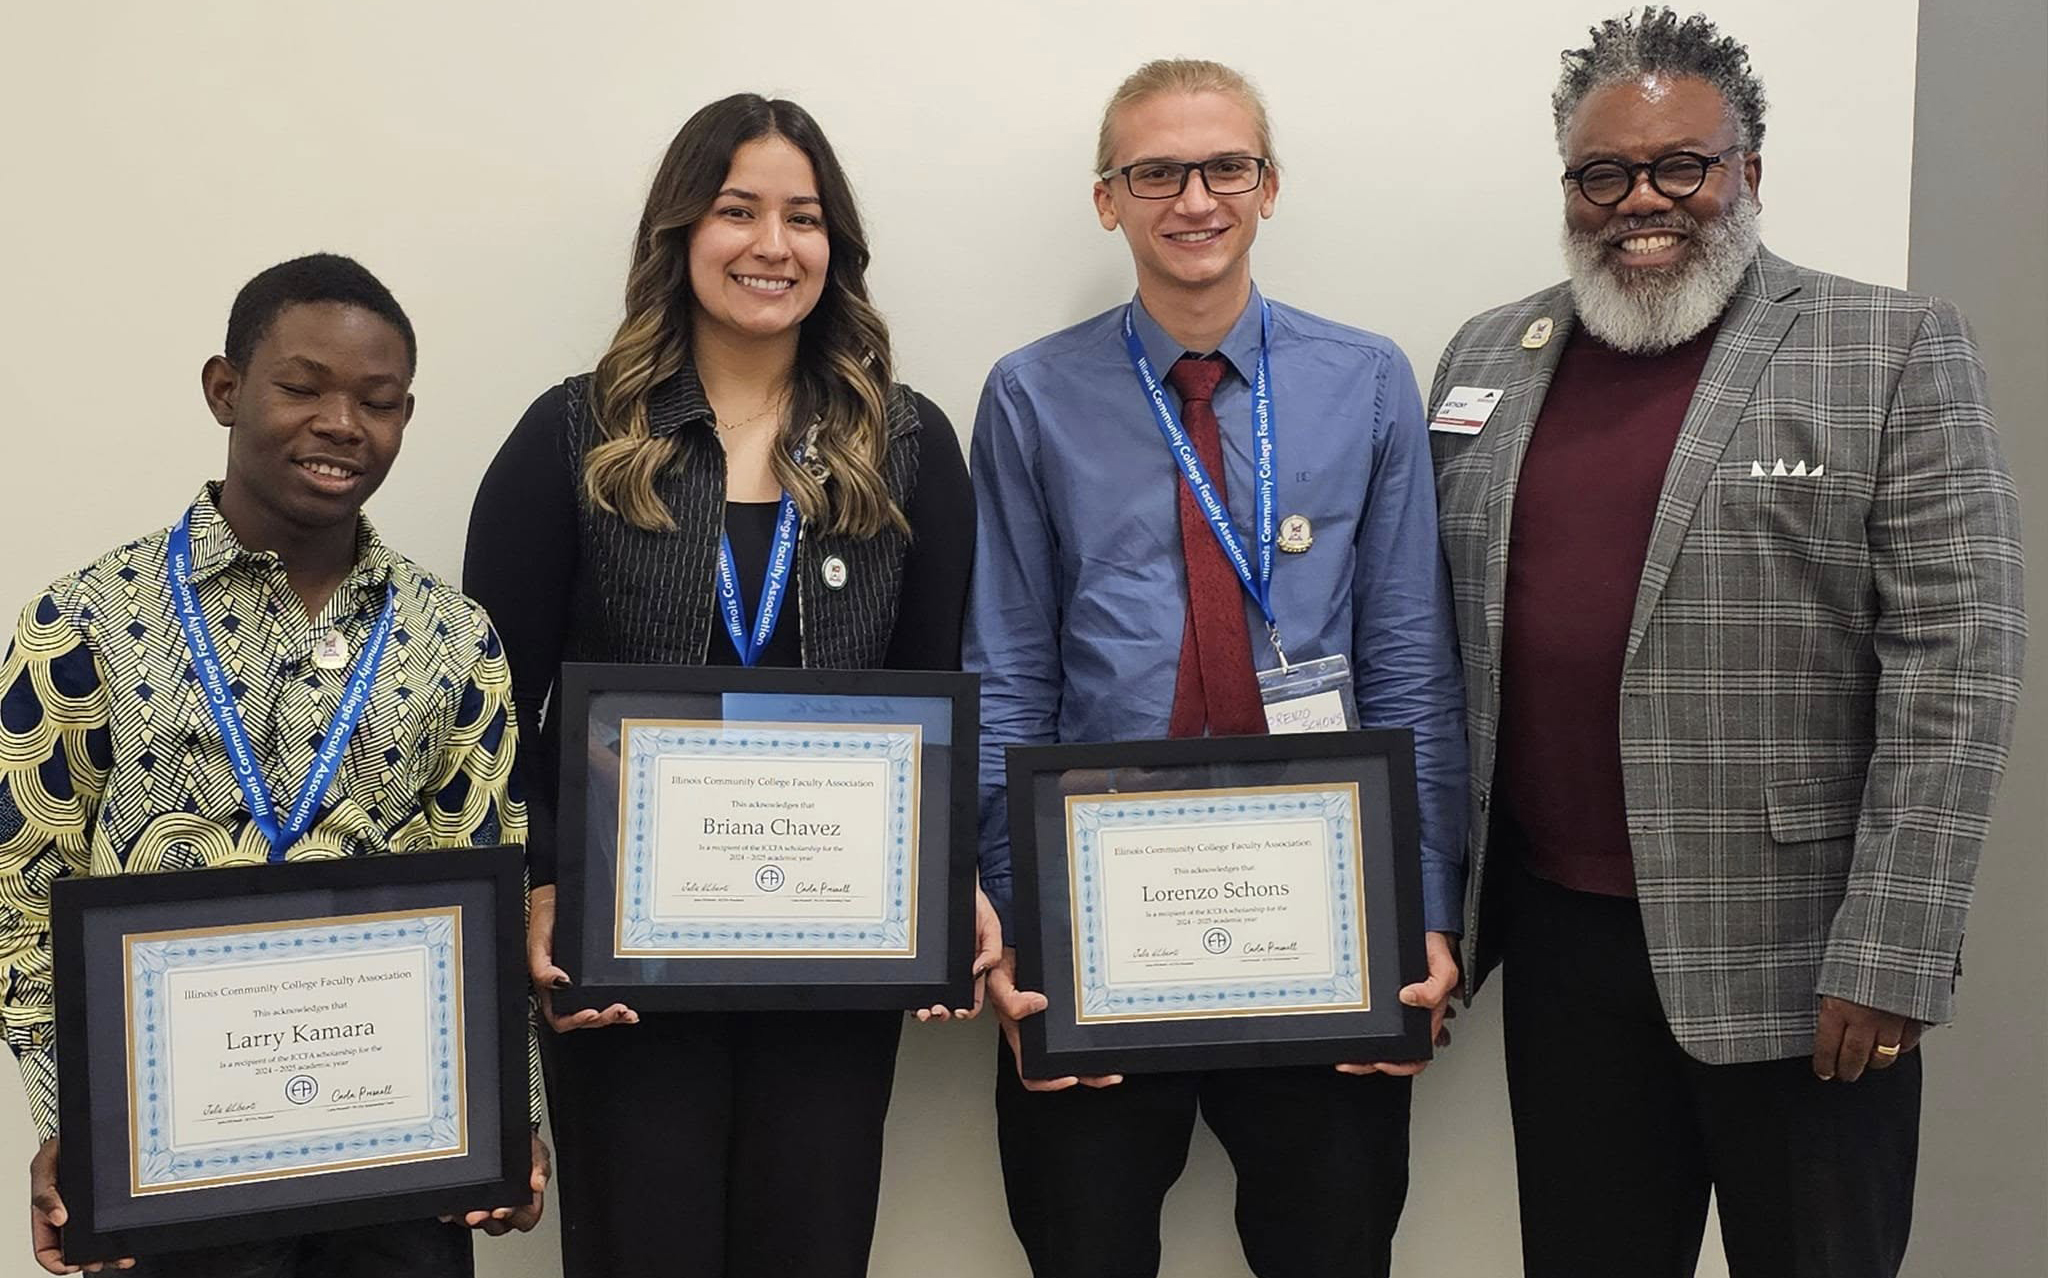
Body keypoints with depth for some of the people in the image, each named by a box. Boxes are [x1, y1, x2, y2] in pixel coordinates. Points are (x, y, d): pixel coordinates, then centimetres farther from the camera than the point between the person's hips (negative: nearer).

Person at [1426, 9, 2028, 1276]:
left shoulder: (1894, 350, -6)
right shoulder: (1488, 356, 8)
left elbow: (1956, 665, -10)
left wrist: (1890, 956, -14)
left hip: (1796, 954, -4)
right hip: (1556, 934, 4)